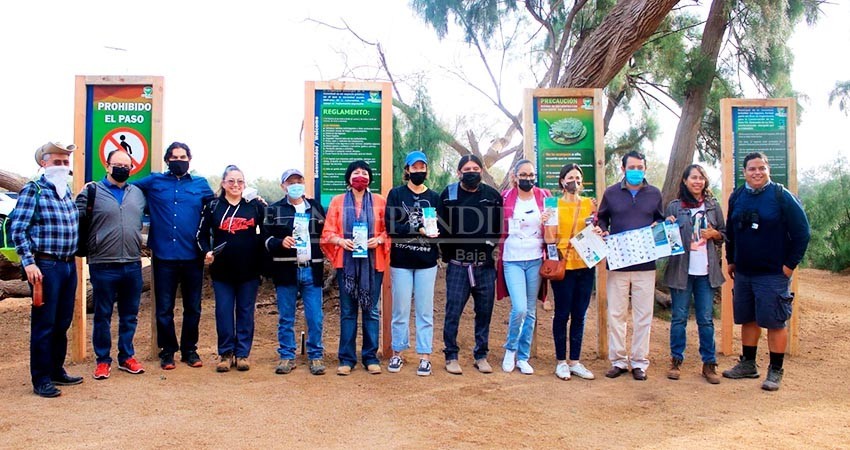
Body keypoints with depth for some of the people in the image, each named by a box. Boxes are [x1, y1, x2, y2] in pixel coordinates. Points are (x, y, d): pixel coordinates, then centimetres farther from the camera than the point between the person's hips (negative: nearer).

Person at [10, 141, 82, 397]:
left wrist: (73, 256, 13)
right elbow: (18, 229, -10)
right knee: (44, 324, 0)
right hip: (45, 266, -7)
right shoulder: (33, 191, -7)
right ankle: (41, 380, 9)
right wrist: (28, 262, -16)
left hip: (69, 264, 7)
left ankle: (57, 371, 26)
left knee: (62, 323, 14)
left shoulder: (67, 191, 13)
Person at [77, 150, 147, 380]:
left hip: (133, 266, 4)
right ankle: (102, 360, 19)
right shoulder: (92, 192, -2)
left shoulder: (138, 193, 11)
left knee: (130, 316, 13)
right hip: (103, 266, -4)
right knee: (102, 316, 7)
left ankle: (126, 356, 25)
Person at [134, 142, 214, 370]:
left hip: (192, 256, 1)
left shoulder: (201, 184, 9)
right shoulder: (154, 182, 8)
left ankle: (190, 350, 22)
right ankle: (167, 351, 19)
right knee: (164, 308, 5)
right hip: (164, 256, -1)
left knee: (192, 307, 9)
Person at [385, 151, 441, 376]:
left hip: (427, 262, 1)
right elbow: (391, 226, -11)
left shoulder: (434, 197, 7)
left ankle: (424, 356, 13)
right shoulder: (396, 194, 2)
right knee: (400, 310, 7)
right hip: (401, 261, -1)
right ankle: (397, 353, 21)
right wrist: (418, 229, -20)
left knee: (425, 311, 4)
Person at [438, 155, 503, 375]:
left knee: (484, 312, 9)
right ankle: (451, 356, 13)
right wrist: (448, 254, 1)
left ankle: (481, 355, 22)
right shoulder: (448, 194, 1)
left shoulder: (492, 195, 6)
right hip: (458, 265, -2)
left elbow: (499, 226, 13)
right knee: (453, 311, 0)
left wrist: (490, 244, 2)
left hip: (485, 265, 2)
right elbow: (442, 227, 2)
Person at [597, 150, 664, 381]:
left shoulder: (654, 193, 8)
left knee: (643, 316, 5)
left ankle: (639, 362, 16)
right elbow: (602, 219, 12)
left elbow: (661, 220, 16)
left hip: (646, 264, 1)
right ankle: (618, 360, 17)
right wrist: (604, 233, -7)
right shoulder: (611, 192, 5)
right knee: (616, 314, 5)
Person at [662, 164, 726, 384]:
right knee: (679, 317, 5)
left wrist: (714, 234, -7)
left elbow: (724, 234, 14)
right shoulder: (674, 206, 2)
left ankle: (709, 363, 15)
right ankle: (676, 361, 15)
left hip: (706, 271, 2)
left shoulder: (713, 206, 8)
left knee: (706, 319, 6)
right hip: (681, 270, -1)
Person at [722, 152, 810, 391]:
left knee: (775, 322, -1)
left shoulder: (781, 196, -8)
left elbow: (802, 232, -7)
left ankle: (775, 371, 10)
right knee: (748, 319, 13)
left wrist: (790, 264, -9)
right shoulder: (737, 197, 7)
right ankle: (748, 364, 26)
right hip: (743, 273, 5)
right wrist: (730, 260, 14)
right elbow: (730, 232, 18)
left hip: (773, 274, -5)